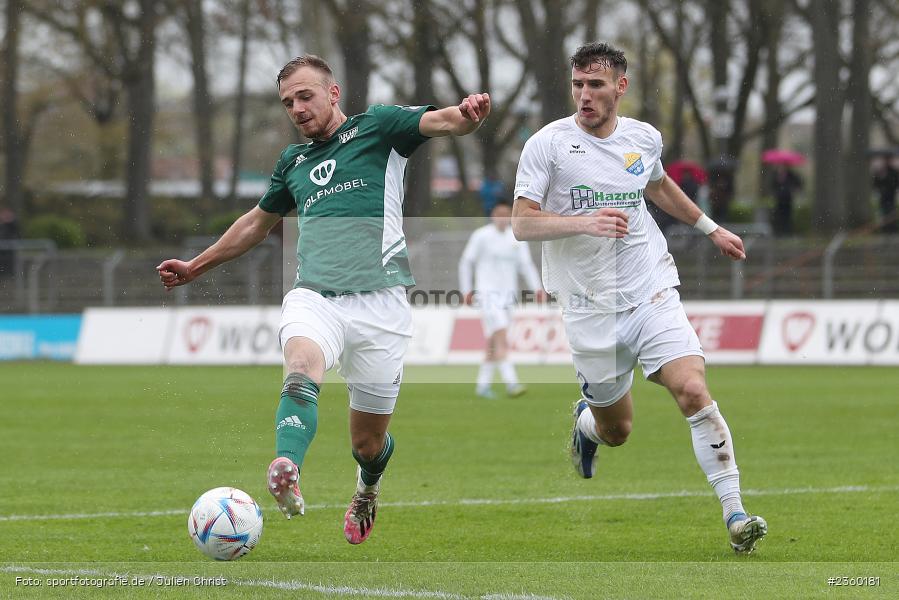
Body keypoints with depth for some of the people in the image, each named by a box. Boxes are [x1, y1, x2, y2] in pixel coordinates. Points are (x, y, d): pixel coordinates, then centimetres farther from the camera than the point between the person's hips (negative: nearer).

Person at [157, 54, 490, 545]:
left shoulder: (377, 128, 6)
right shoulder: (292, 162, 21)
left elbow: (441, 121, -10)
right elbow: (258, 222, 37)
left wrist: (468, 114, -35)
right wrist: (195, 266, 43)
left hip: (378, 300, -3)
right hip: (314, 297, 3)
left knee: (368, 441, 4)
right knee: (301, 368, -33)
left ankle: (367, 490, 41)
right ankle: (286, 475, -57)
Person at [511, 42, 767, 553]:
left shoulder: (644, 138, 5)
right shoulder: (548, 144, -7)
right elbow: (522, 224, -11)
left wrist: (711, 228, 37)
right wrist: (584, 223, -26)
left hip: (652, 294, 2)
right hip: (591, 310, -2)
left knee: (693, 391, -19)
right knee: (616, 431, 7)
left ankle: (735, 514, -16)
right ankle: (585, 420, 46)